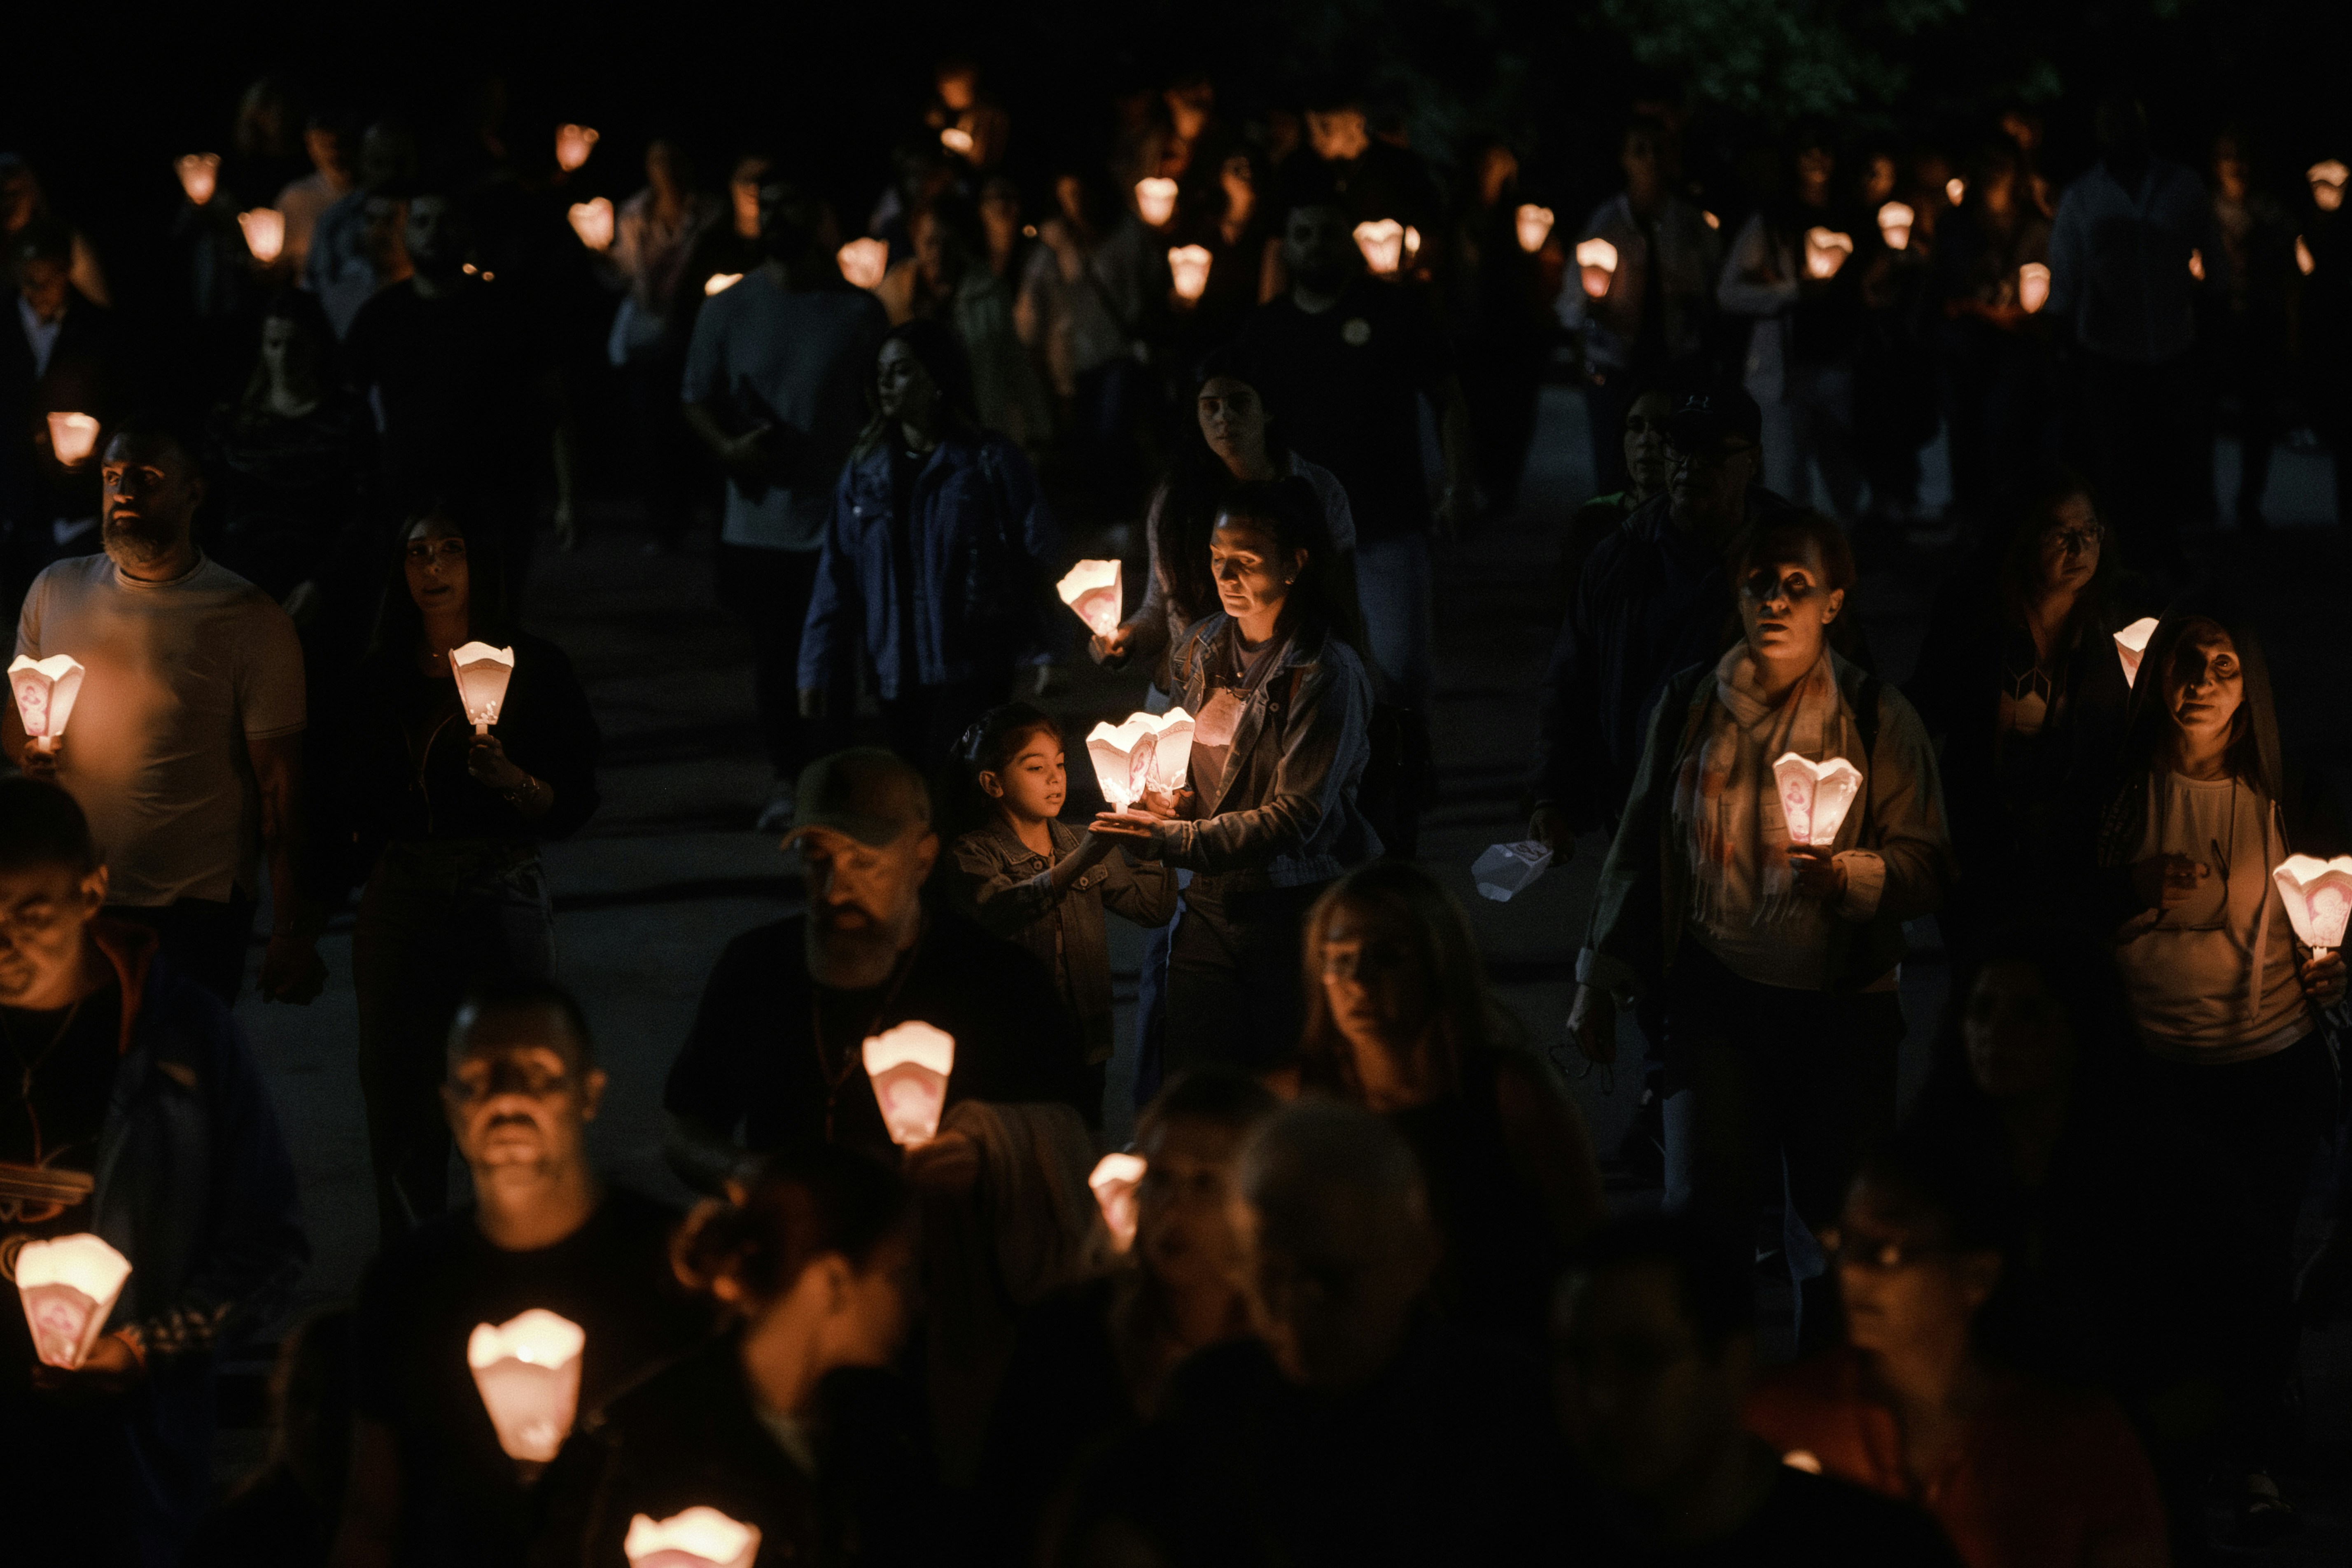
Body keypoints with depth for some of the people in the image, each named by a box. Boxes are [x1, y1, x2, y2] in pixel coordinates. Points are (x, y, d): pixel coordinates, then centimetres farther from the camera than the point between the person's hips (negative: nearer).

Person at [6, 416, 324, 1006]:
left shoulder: (250, 620, -7)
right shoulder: (55, 591, 7)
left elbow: (279, 782, -8)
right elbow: (15, 718, 18)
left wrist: (291, 933, -11)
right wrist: (27, 750, -8)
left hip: (193, 913, -4)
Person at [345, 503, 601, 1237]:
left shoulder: (534, 667, 0)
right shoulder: (379, 677, 8)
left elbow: (576, 803, -5)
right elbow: (357, 805, 14)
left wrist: (511, 780, -22)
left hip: (504, 898, -3)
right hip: (400, 901, 3)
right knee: (402, 1111, 5)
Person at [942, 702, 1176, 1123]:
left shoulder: (1081, 845, 12)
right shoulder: (971, 855, -6)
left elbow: (1155, 908, 10)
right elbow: (999, 911, -28)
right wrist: (1078, 863, -40)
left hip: (1087, 1053, 5)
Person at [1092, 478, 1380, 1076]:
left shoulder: (1325, 671, -14)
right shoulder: (1202, 648, 8)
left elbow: (1299, 815, -19)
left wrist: (1179, 841, -25)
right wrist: (1164, 800, -1)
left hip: (1299, 910, -6)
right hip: (1211, 900, 6)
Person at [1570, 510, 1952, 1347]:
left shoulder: (1876, 717, 0)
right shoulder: (1688, 703, 6)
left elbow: (1929, 864, -3)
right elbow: (1638, 847, 14)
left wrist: (1851, 875, -23)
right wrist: (1600, 981, 12)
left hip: (1842, 1003, -1)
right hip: (1715, 995, 1)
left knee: (1837, 1232, 1)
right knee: (1701, 1211, -9)